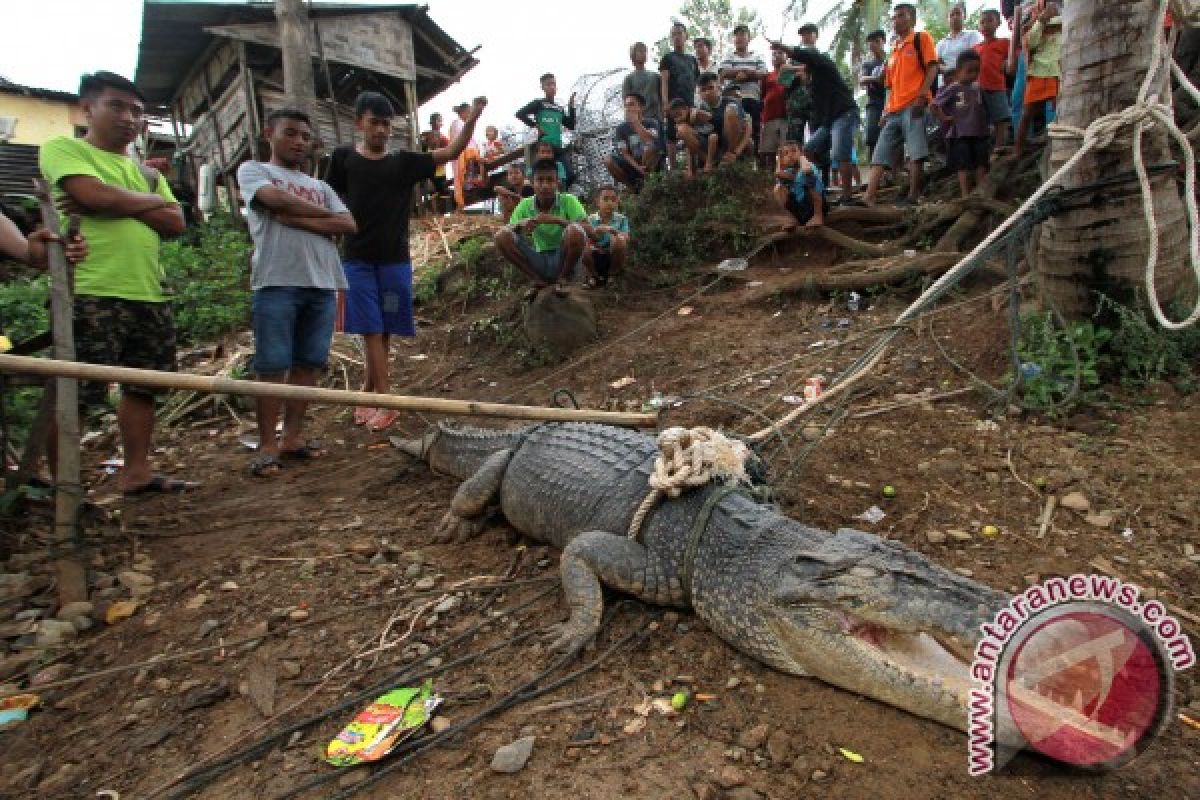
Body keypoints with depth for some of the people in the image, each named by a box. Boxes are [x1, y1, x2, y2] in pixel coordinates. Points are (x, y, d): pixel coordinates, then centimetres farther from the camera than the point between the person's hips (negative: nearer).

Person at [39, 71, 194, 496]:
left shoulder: (147, 171, 21)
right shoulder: (61, 148, 4)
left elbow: (175, 223, 7)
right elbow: (98, 195, -15)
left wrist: (116, 204, -6)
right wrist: (150, 202, 2)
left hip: (149, 296, 7)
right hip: (91, 294, -7)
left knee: (142, 386, 8)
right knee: (72, 394, -5)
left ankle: (137, 471, 16)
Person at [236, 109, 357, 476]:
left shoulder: (321, 186, 24)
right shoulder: (253, 170, 15)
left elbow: (348, 226, 6)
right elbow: (276, 198, -8)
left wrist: (296, 219, -4)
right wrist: (324, 213, 5)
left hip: (322, 284, 4)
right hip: (277, 282, -4)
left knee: (308, 364, 4)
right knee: (273, 367, -4)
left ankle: (293, 437, 12)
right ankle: (268, 444, 2)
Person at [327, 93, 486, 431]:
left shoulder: (404, 162, 3)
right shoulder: (343, 158, 2)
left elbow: (451, 152, -3)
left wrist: (472, 118, -16)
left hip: (395, 259, 2)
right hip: (357, 259, -1)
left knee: (385, 330, 7)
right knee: (371, 330, -5)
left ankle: (369, 389, 23)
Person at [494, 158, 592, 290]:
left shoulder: (568, 201, -8)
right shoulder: (525, 205, 1)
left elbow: (589, 230, -19)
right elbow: (509, 229, 1)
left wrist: (557, 220, -30)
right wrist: (520, 225, -21)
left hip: (563, 261, -3)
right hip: (539, 261, 3)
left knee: (575, 231, -32)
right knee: (502, 236, -17)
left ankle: (564, 279, -8)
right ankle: (539, 280, -4)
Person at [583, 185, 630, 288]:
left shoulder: (621, 219, 1)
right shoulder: (590, 219, 1)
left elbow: (626, 239, -13)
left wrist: (615, 231, -32)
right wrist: (595, 232, -29)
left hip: (613, 257, 0)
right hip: (595, 257, 0)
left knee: (619, 240, -29)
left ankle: (612, 276, -6)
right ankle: (594, 276, -1)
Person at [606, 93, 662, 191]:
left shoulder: (651, 123, -8)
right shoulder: (621, 128, -2)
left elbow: (650, 140, -31)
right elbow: (624, 152, -9)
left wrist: (636, 122, -28)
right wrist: (637, 167, -25)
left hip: (651, 165, -3)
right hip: (632, 164, 3)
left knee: (650, 147, -33)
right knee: (609, 161, -21)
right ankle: (634, 187, -5)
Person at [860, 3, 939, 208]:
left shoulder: (921, 38, 7)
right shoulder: (894, 50, 26)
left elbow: (932, 67, -4)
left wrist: (922, 96, -16)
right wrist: (886, 110, 14)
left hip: (914, 105, -8)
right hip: (894, 110, 8)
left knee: (915, 154, -11)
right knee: (880, 155, -2)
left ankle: (913, 197, -10)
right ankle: (868, 198, -8)